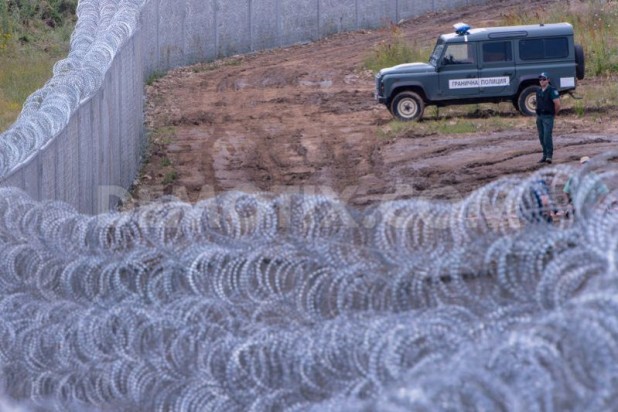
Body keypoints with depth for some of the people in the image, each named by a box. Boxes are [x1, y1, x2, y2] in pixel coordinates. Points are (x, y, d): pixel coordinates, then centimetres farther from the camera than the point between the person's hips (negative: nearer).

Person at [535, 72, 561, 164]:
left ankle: (549, 156, -15)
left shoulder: (552, 91, -11)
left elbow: (557, 104, -14)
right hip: (539, 116, 8)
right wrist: (538, 116, 15)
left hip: (548, 117, -8)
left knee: (547, 136, -15)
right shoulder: (539, 91, 13)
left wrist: (554, 114, -1)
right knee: (541, 137, 9)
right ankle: (545, 155, 16)